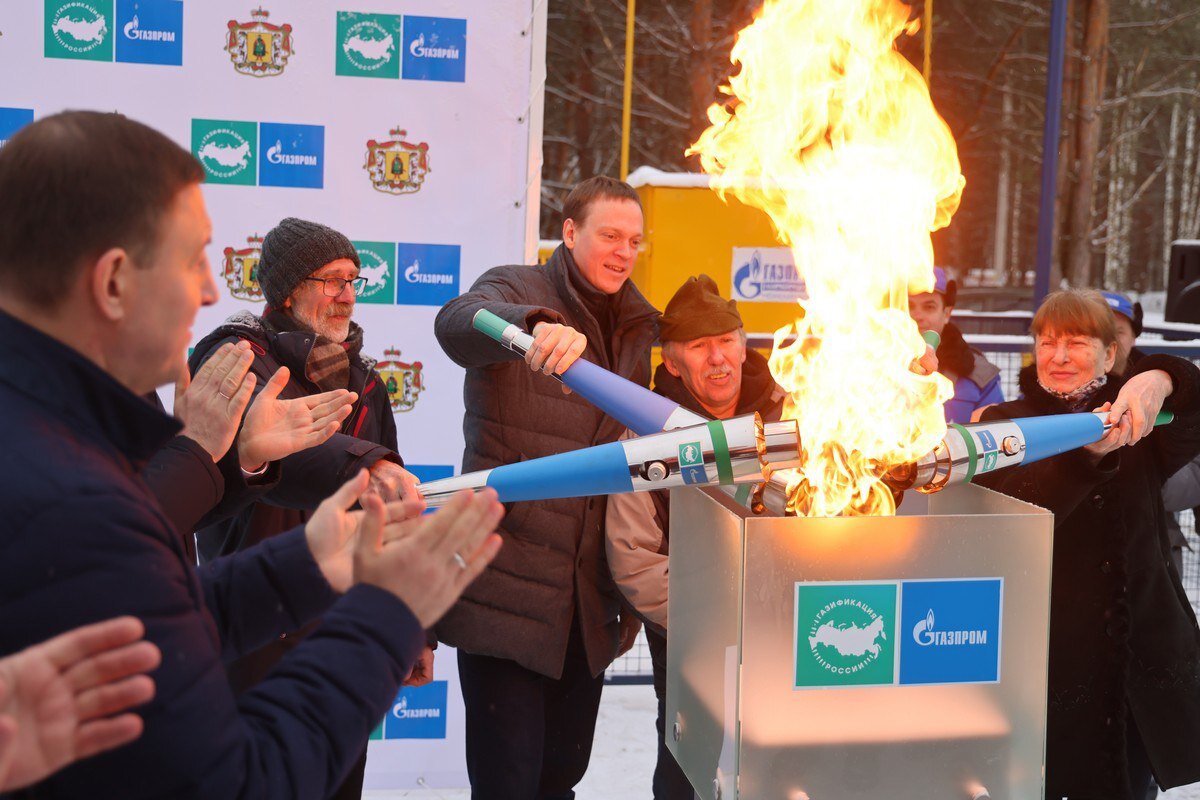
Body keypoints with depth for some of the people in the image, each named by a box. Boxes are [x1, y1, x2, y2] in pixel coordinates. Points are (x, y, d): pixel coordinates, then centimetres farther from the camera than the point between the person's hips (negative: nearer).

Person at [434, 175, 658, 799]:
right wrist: (536, 323, -52)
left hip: (590, 604, 6)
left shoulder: (635, 330, 13)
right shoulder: (517, 289, -5)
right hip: (507, 593, -6)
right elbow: (456, 323, -30)